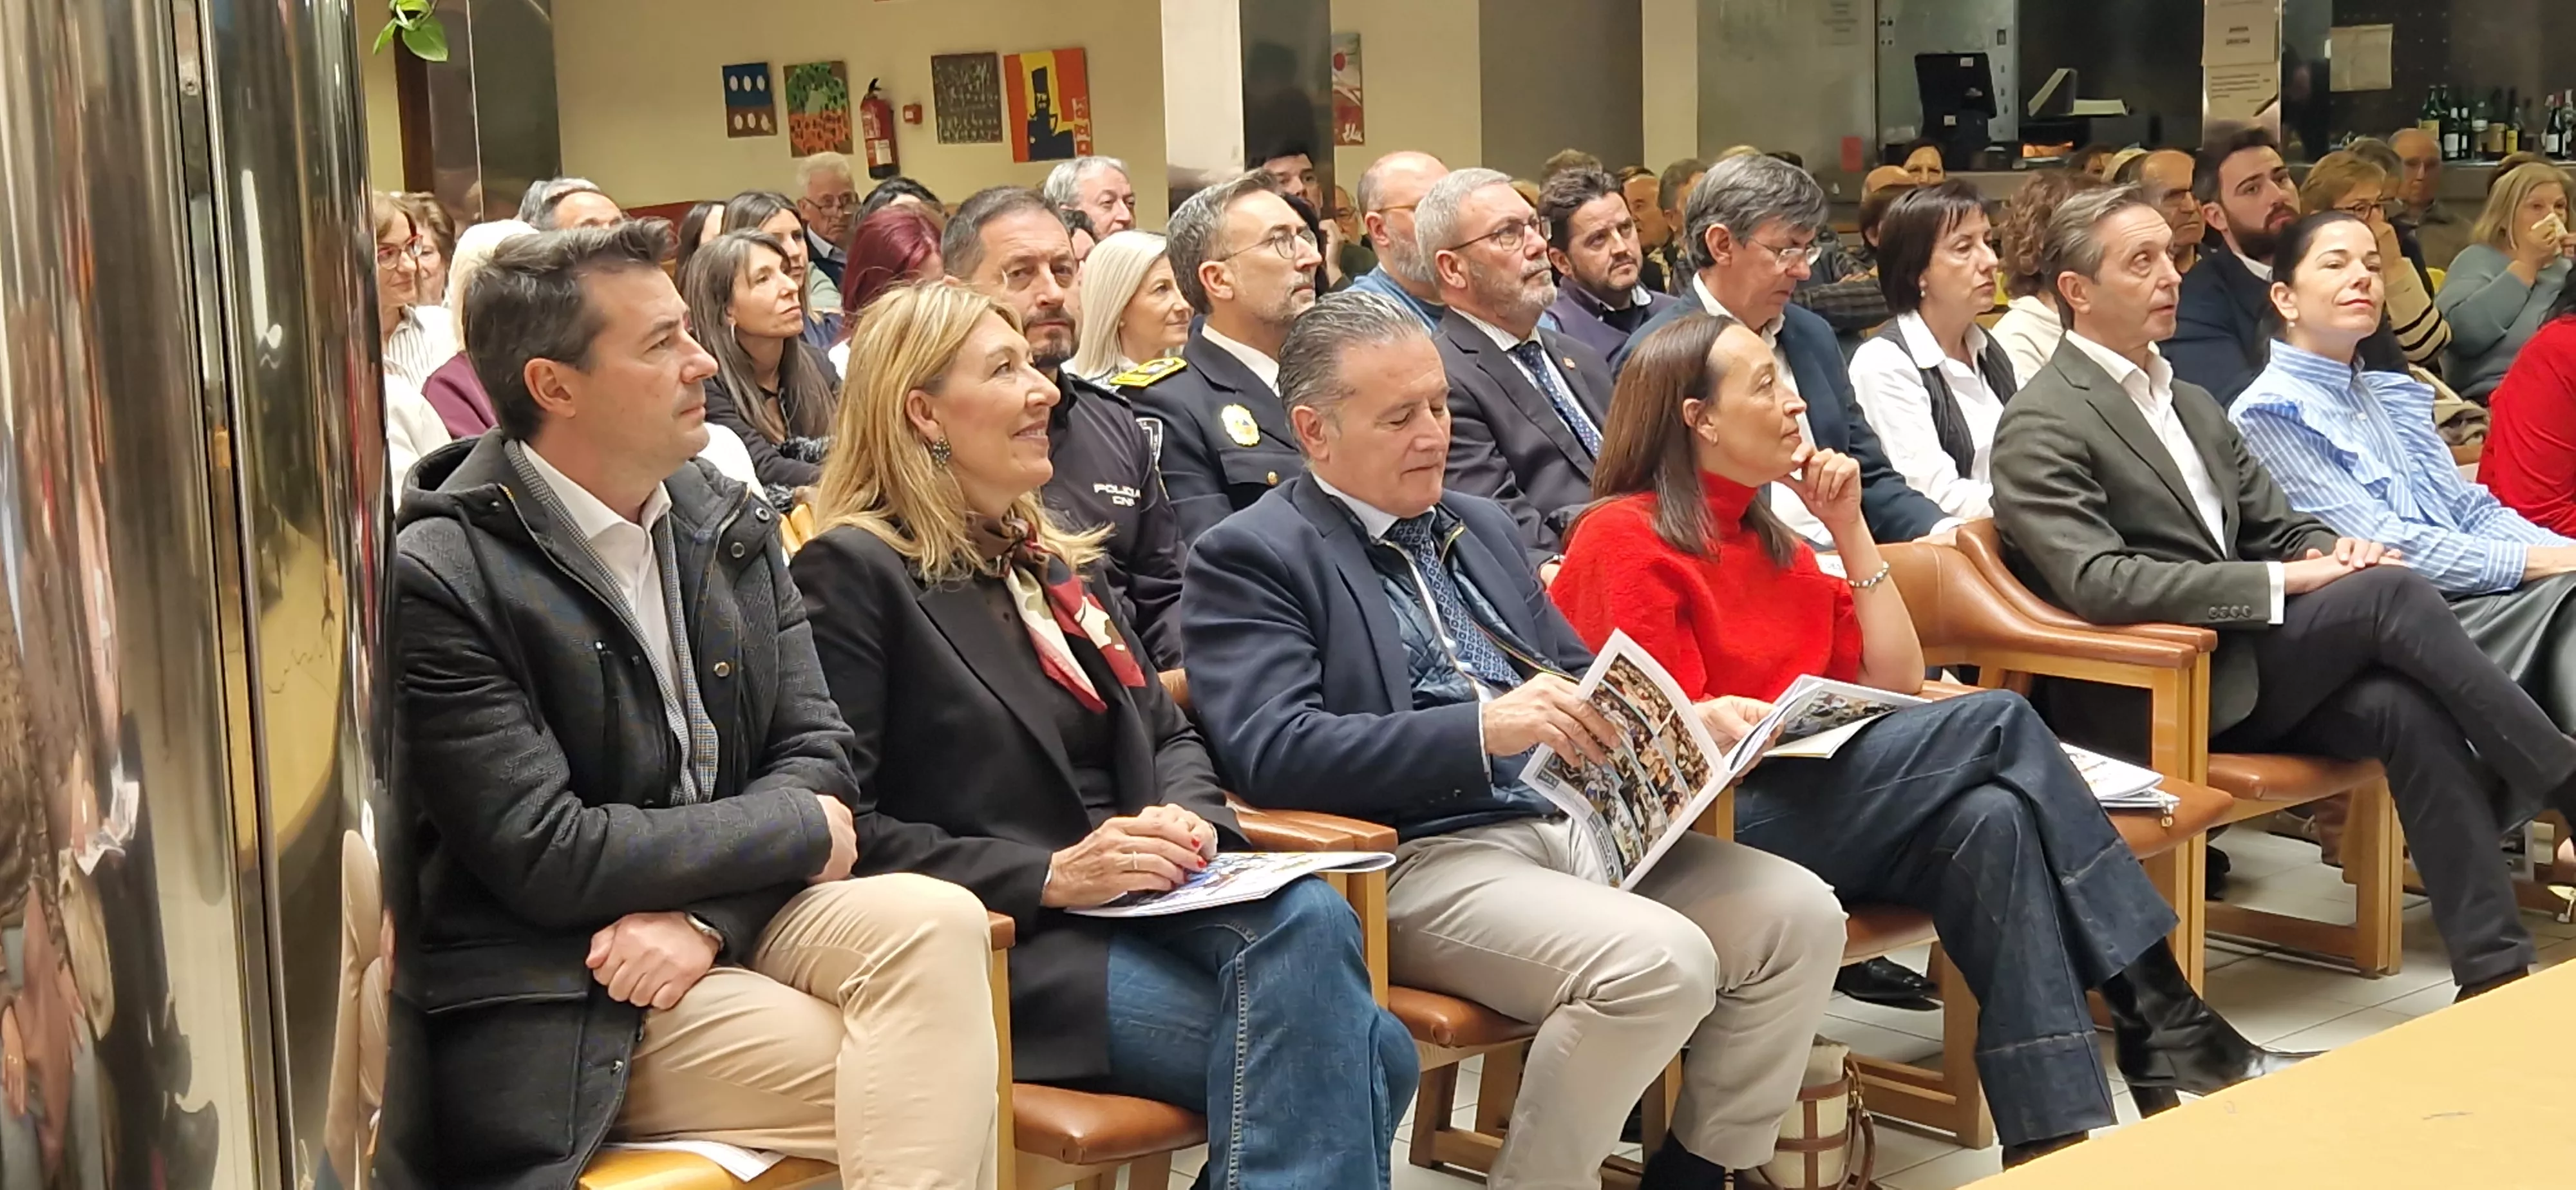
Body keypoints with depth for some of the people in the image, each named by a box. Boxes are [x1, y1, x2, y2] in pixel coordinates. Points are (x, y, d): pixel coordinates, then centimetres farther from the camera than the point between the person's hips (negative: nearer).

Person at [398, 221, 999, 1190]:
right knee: (925, 1082, -23)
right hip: (559, 991, -6)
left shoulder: (727, 522, 5)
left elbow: (814, 749, 4)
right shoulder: (438, 578, -15)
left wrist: (703, 913, -15)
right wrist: (800, 830, -9)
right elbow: (546, 857, -18)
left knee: (934, 921, -23)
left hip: (732, 918, 6)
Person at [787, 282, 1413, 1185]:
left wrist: (1187, 815, 0)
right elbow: (844, 829, -11)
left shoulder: (1053, 559, 22)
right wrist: (1047, 875, -18)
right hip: (1005, 940, -7)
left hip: (1138, 904, 7)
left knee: (1310, 918, -26)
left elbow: (1168, 732, 24)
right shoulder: (852, 573, -3)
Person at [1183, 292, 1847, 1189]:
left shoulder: (1480, 525, 20)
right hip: (1418, 860, -7)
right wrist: (1485, 726, -26)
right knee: (1659, 962, -29)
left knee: (1799, 913, -11)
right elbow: (1269, 752, -17)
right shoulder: (1251, 557, -3)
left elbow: (1576, 676, 25)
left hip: (1576, 821, 8)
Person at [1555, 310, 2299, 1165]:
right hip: (1710, 830, -8)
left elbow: (1896, 677, 15)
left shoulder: (1770, 540, 20)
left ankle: (2054, 1134, -30)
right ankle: (2161, 1022, -20)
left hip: (1810, 793, 8)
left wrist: (1849, 529, 10)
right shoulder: (1623, 539, -3)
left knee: (1992, 818, -24)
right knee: (1999, 722, -21)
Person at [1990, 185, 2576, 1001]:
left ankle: (2494, 971, -23)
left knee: (2404, 706, -23)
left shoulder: (2193, 405, 21)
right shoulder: (2041, 426, -7)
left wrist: (2336, 554, -4)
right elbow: (2098, 583, -20)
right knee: (2391, 594, -23)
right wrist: (2286, 581, -19)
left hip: (2243, 664, 7)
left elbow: (2280, 527, 22)